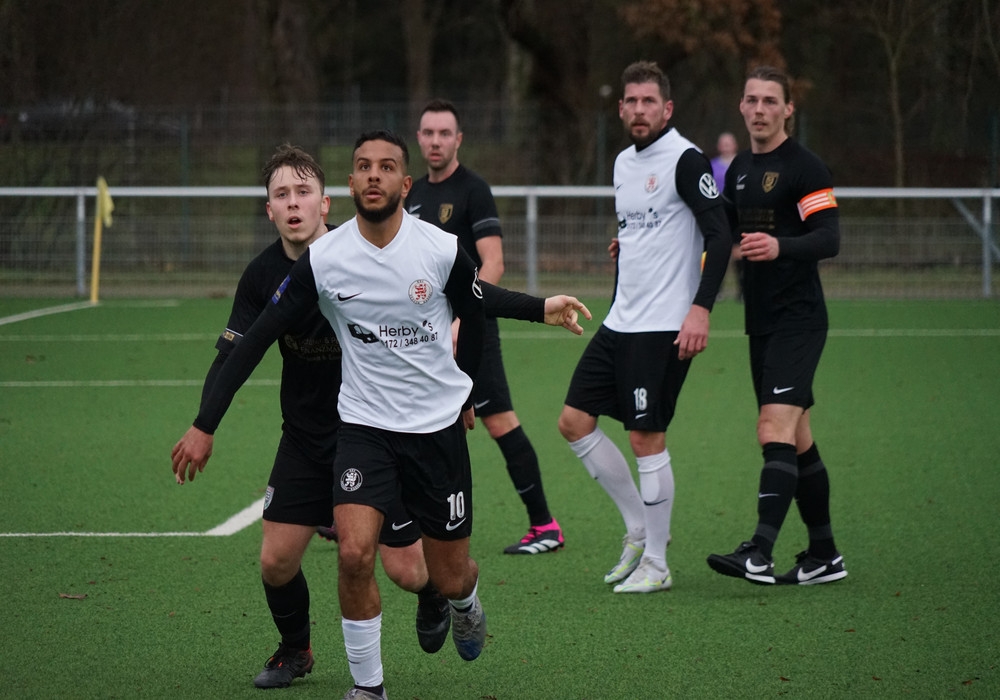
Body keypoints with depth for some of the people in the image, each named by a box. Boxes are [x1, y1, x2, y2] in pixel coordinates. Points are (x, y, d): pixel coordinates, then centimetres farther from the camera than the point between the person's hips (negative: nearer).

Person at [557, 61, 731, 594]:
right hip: (620, 322, 9)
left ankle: (655, 564, 4)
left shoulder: (685, 160, -11)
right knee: (574, 421, 5)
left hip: (664, 326, -9)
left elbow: (720, 236, -16)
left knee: (646, 437, -7)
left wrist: (701, 309, -23)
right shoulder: (624, 163, 14)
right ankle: (639, 527, 18)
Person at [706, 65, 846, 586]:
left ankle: (759, 553, -27)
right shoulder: (739, 169, 15)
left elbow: (829, 238, -18)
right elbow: (725, 235, 26)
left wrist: (780, 246, -37)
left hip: (798, 319, -8)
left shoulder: (804, 168, -10)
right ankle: (823, 555, 18)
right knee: (796, 441, 11)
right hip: (761, 322, 8)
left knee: (775, 427, -19)